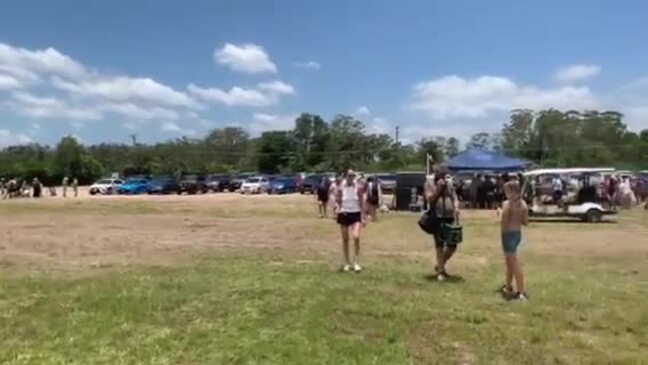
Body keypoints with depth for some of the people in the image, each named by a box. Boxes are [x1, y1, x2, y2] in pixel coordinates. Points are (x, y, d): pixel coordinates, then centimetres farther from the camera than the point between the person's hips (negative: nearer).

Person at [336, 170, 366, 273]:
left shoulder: (359, 187, -5)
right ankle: (347, 263, 20)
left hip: (356, 214, -1)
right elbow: (338, 201, 6)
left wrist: (363, 217, -6)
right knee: (345, 239, 7)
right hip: (344, 214, 1)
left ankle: (356, 263, -4)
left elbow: (362, 203, -2)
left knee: (356, 237, -16)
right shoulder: (341, 188, -4)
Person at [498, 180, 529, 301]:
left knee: (514, 263, -4)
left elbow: (504, 222, -18)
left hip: (508, 234, -8)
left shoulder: (507, 203, -17)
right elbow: (525, 222, 7)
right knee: (510, 261, 22)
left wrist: (500, 213, -1)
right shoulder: (523, 204, 3)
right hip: (518, 233, 8)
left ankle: (521, 292, -2)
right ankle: (508, 286, 35)